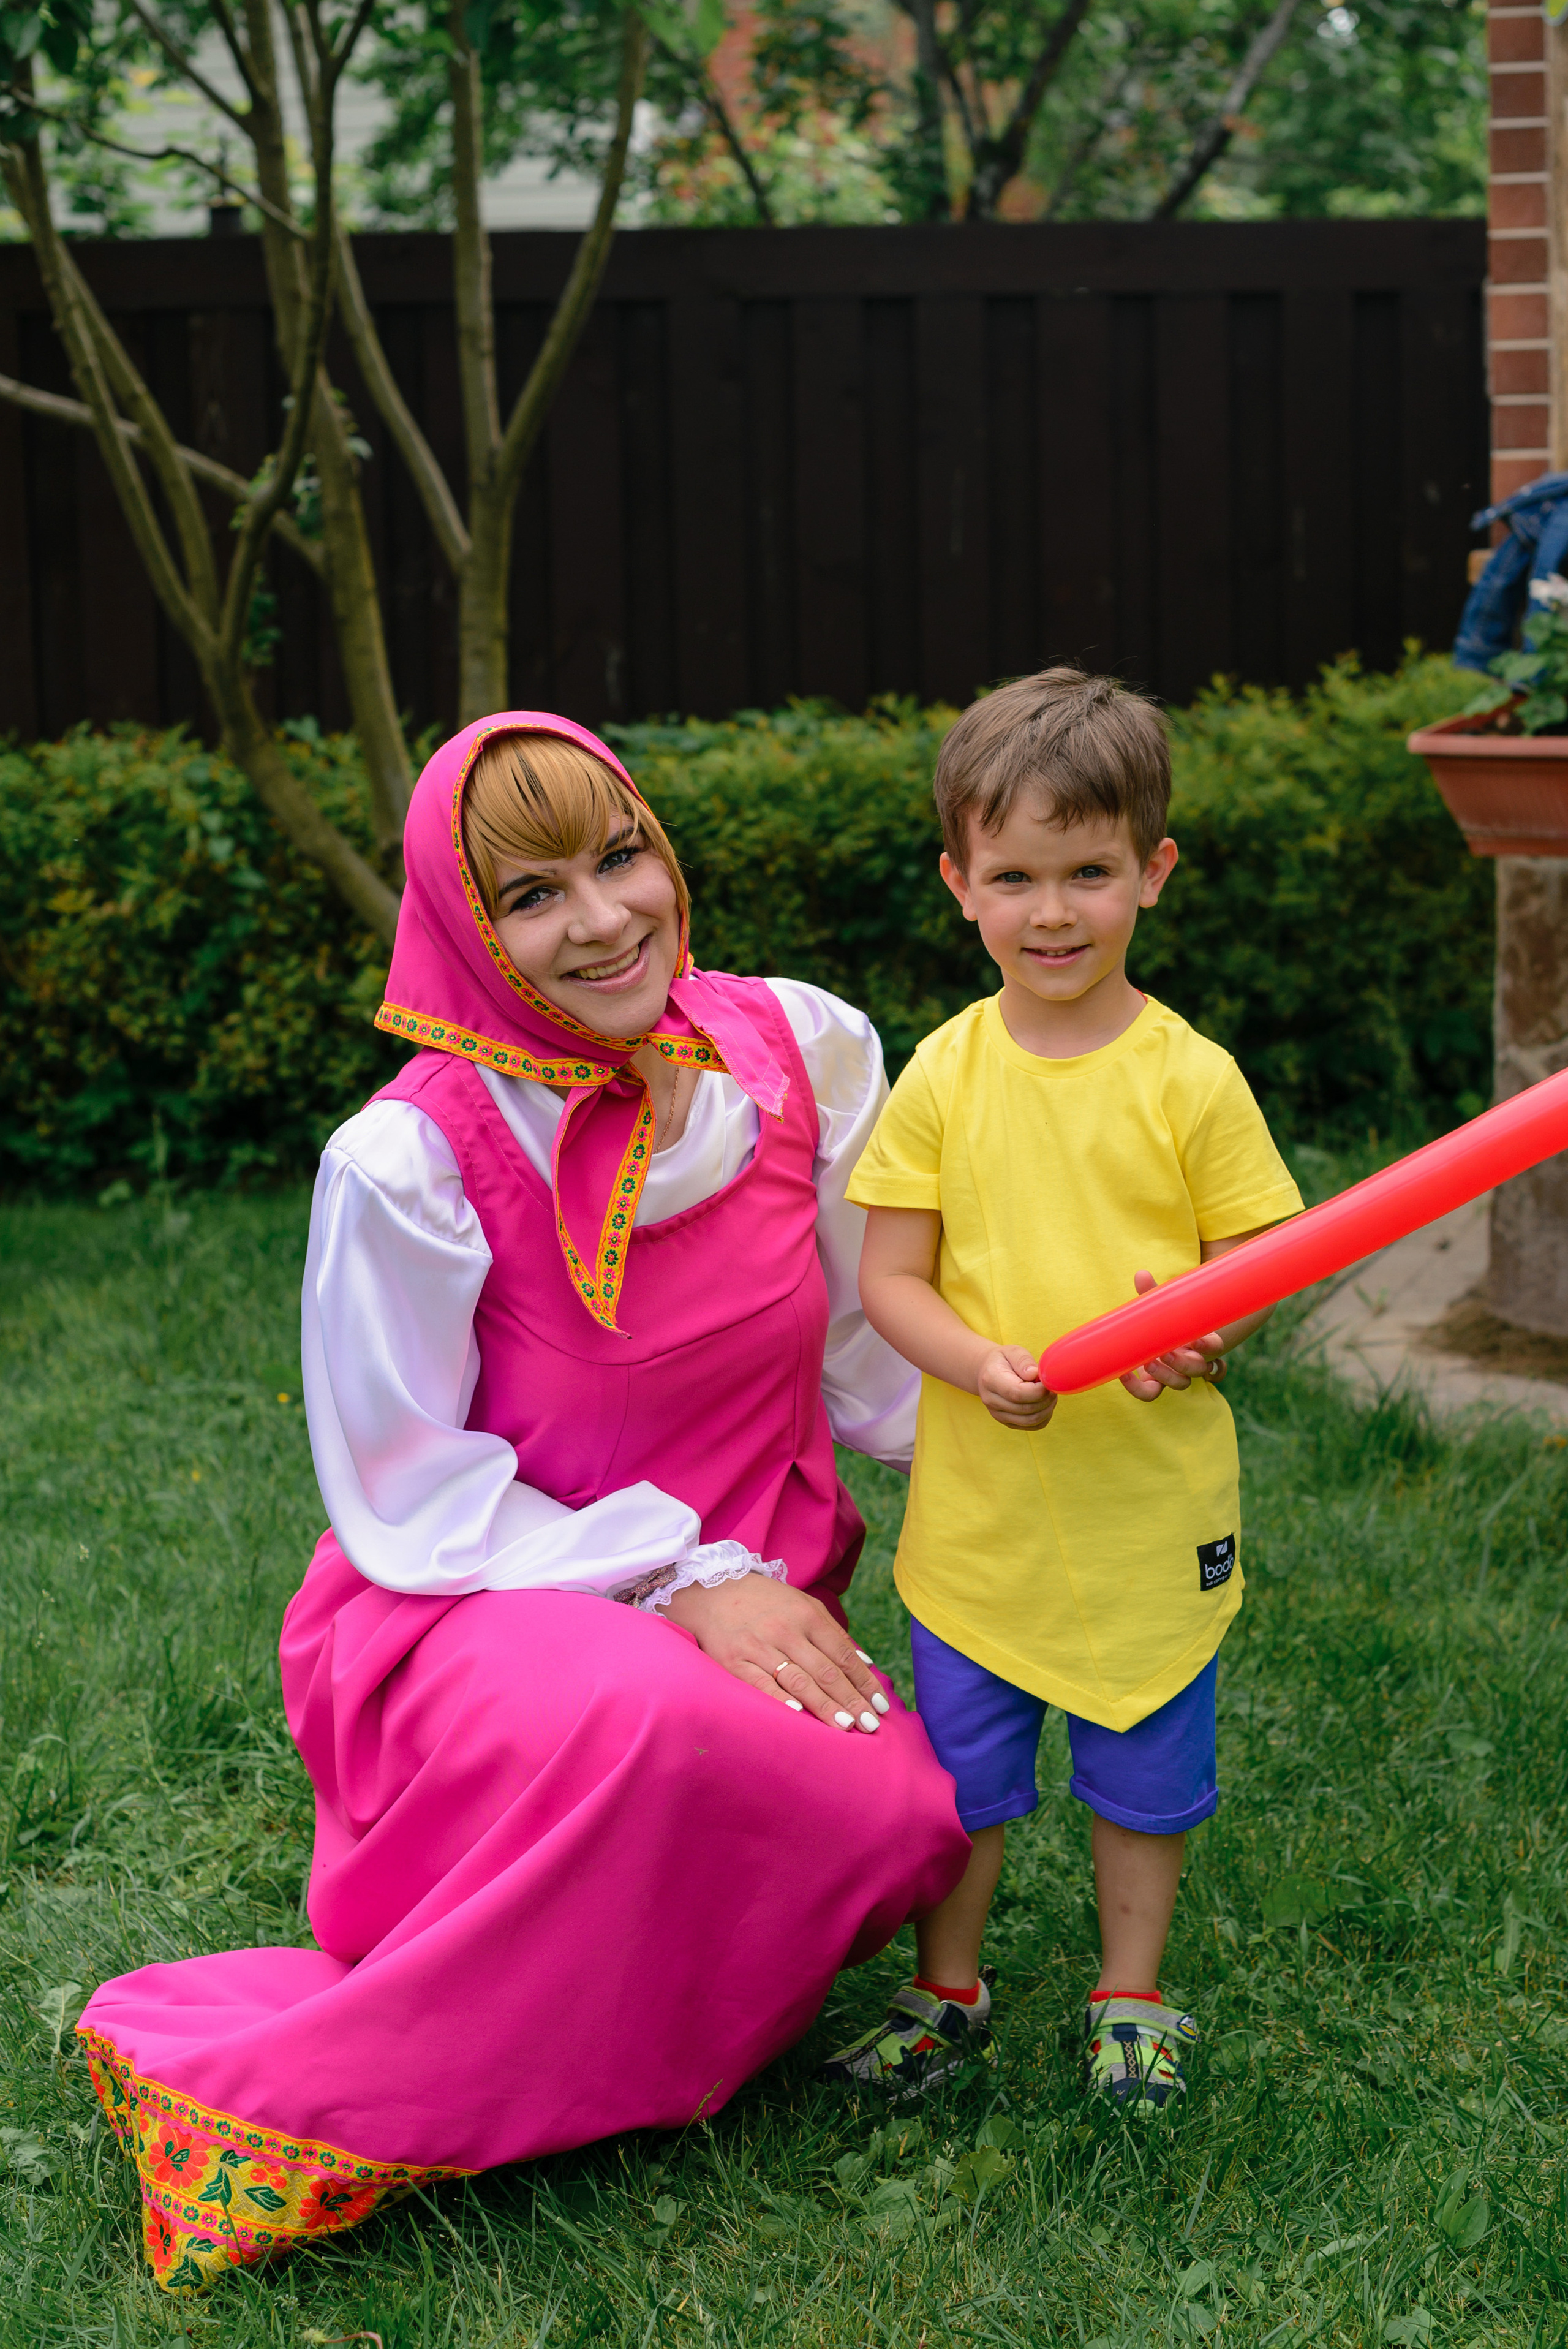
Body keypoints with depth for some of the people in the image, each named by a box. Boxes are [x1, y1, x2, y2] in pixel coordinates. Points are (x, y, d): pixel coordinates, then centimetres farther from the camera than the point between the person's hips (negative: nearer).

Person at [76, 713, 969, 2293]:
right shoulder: (409, 1162, -16)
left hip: (756, 1599, 5)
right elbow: (410, 1498, -11)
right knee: (651, 1727, -38)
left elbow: (875, 1350, 6)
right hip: (477, 1608, -5)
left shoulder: (799, 1053, -4)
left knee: (895, 1818, -26)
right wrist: (681, 1578, -20)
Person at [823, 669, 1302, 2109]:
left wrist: (1205, 1335, -25)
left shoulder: (1191, 1079, -8)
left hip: (1152, 1503, -1)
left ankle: (1131, 2000, 33)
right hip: (978, 1498, 1)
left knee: (1147, 1765, 13)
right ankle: (948, 1994, 33)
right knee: (958, 1764, 13)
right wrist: (977, 1362, -21)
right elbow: (889, 1278, -2)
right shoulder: (944, 1076, -4)